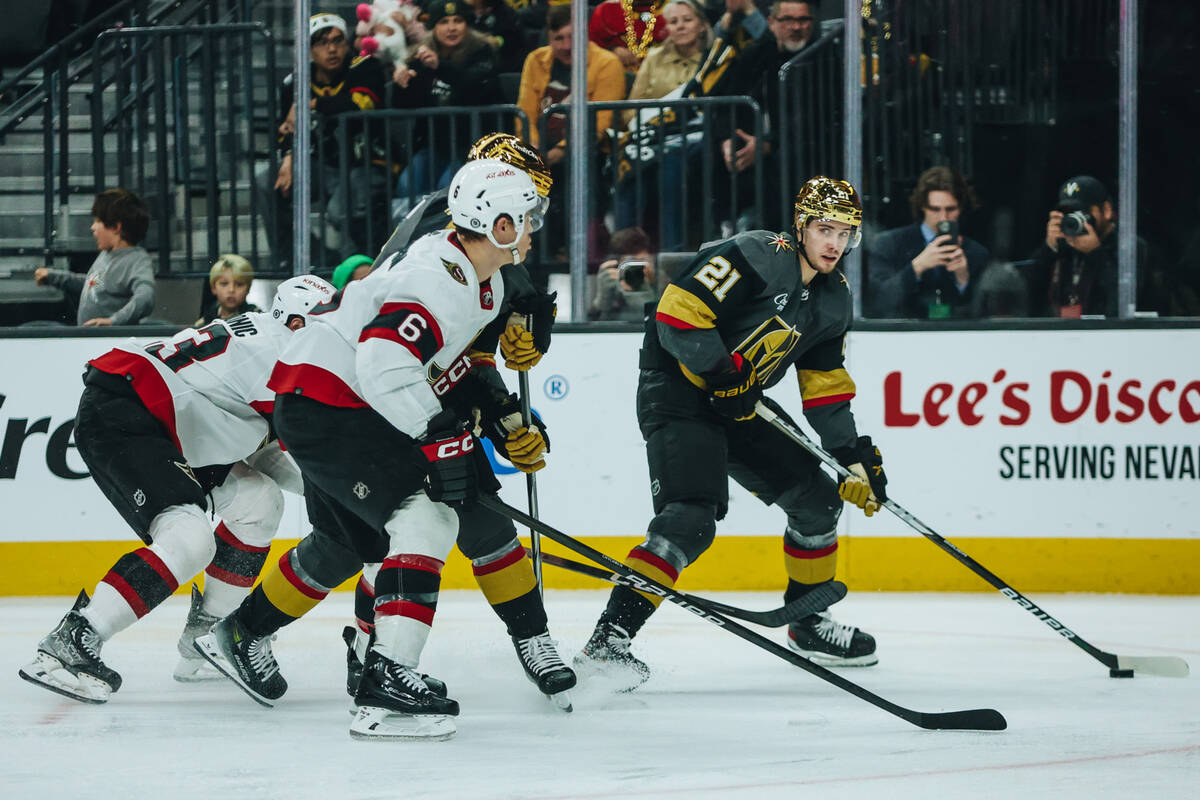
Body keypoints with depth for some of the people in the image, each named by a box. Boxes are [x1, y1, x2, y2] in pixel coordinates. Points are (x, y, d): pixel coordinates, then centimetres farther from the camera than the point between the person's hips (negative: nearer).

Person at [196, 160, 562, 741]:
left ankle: (241, 633, 46)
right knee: (427, 516, -22)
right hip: (318, 403, -11)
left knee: (351, 542, 26)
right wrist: (447, 443, -32)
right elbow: (385, 367, -35)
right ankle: (387, 686, -29)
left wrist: (501, 420, 13)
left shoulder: (483, 284, 9)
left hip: (352, 406, 11)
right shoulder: (439, 279, -25)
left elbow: (449, 366, 23)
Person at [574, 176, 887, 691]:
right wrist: (724, 374, -22)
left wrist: (857, 457, 8)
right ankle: (608, 639, -29)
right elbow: (678, 312, -24)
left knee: (818, 499, 11)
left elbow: (825, 386, 15)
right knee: (690, 519, -26)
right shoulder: (756, 258, -18)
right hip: (677, 392, -9)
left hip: (736, 410, 9)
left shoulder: (833, 298, 9)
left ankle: (809, 624, 30)